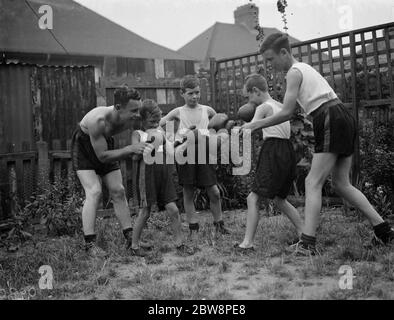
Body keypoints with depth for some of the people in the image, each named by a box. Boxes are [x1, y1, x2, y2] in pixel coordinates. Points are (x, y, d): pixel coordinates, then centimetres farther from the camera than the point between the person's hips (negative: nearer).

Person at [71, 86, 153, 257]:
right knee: (94, 192, -19)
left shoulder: (130, 119, -25)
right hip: (84, 147, -5)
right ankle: (89, 244, -14)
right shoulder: (98, 120, -40)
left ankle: (130, 238, 7)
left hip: (105, 144, 6)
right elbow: (102, 156, -34)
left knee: (118, 191, 1)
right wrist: (131, 149, -41)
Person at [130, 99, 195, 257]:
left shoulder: (160, 131, 14)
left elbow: (168, 152, 21)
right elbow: (135, 156, -13)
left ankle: (179, 243, 14)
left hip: (163, 173, 5)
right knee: (145, 212, 1)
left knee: (173, 209, 2)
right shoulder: (138, 134, -2)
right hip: (147, 172, -5)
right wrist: (148, 142, -19)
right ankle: (134, 245, 17)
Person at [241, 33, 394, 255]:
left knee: (313, 183, -11)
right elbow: (292, 111, 23)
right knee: (342, 183, 13)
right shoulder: (304, 68, 24)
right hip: (345, 119, 10)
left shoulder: (294, 72, -5)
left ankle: (308, 243, -16)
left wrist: (255, 125, -3)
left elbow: (287, 113, -10)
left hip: (332, 122, -10)